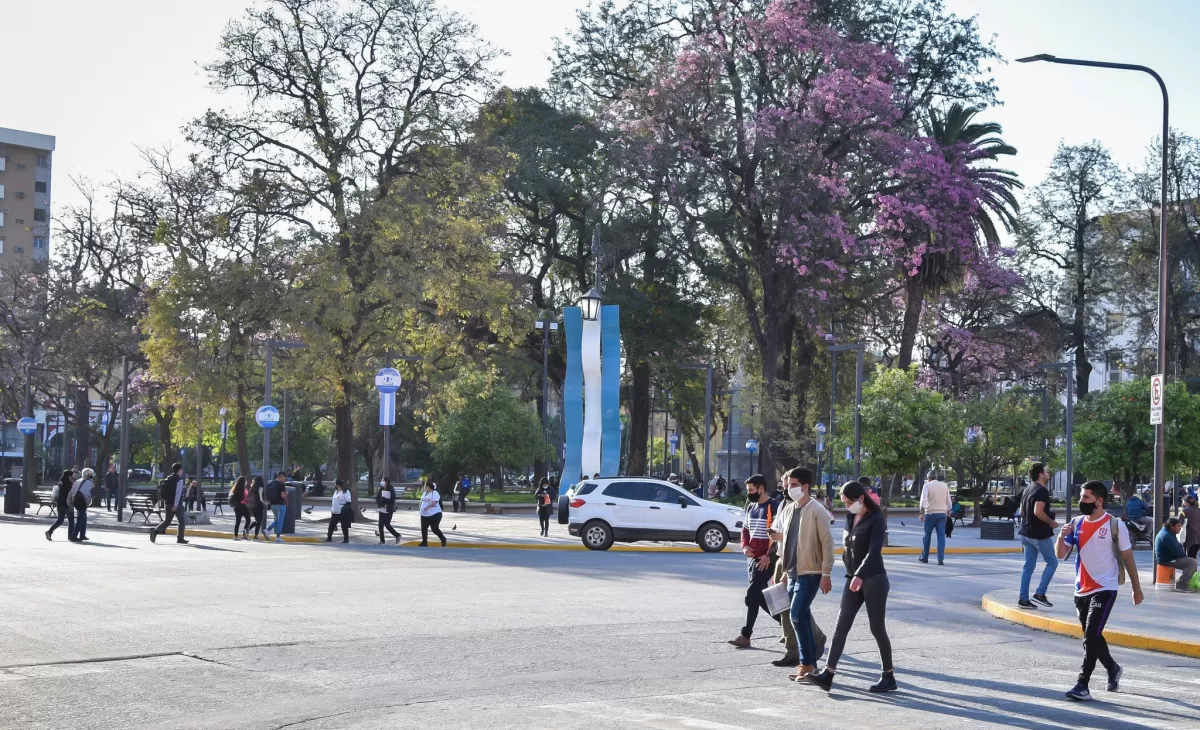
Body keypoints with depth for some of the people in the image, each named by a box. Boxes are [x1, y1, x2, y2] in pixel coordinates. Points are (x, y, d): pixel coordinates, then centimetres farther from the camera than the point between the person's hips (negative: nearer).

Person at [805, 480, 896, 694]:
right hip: (853, 579, 7)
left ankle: (889, 676, 14)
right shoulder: (850, 518, 9)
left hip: (874, 580, -7)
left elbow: (874, 551, -25)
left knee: (877, 628, 1)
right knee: (841, 626, -2)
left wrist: (860, 576, -38)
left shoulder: (876, 520, -13)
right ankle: (828, 674, -7)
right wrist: (853, 575, 12)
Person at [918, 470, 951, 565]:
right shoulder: (944, 486, 11)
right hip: (942, 513, 3)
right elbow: (948, 501, 15)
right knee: (941, 536, -2)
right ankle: (940, 559, -10)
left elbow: (923, 500, -14)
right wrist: (948, 512, 27)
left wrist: (921, 512, -16)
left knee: (927, 535, 10)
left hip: (930, 513, -3)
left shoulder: (927, 485, -1)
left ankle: (924, 557, 18)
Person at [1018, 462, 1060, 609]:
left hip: (1027, 533, 9)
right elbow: (1038, 511, -26)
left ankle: (1023, 598, 8)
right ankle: (1040, 594, 0)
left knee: (1028, 566, 10)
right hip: (1040, 534, -9)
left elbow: (1022, 511, 18)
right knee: (1052, 562, 5)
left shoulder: (1027, 490, 12)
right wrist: (1051, 522, -14)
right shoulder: (1042, 491, -16)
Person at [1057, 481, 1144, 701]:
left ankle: (1083, 685, -15)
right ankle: (1112, 668, 41)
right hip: (1082, 590, 6)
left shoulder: (1115, 525, -8)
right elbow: (1061, 555, 5)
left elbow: (1127, 558, 0)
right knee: (1092, 636, 17)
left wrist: (1136, 588, 3)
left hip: (1105, 589, -6)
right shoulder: (1076, 524, 5)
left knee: (1091, 636, -15)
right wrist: (1061, 536, -15)